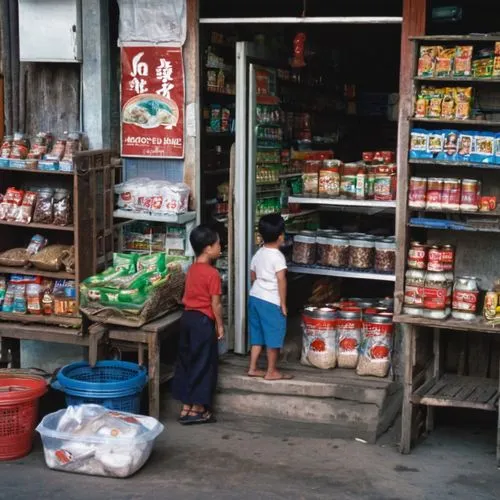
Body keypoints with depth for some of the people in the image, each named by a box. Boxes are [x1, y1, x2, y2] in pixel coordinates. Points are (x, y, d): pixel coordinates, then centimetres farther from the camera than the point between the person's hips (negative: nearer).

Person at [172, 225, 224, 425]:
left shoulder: (192, 270, 8)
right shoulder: (212, 273, -17)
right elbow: (215, 304, -16)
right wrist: (220, 325, -5)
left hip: (187, 317, 8)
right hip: (203, 320, -8)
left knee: (186, 361, 12)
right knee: (203, 364, 1)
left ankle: (186, 407, 18)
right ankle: (197, 409, 7)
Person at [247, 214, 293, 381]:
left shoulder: (258, 254, 8)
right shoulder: (277, 256, -15)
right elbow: (281, 281, -18)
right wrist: (283, 304, -13)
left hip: (255, 298, 8)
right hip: (271, 301, -8)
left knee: (258, 335, 15)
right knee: (274, 337, 3)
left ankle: (253, 368, 19)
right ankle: (271, 372, 9)